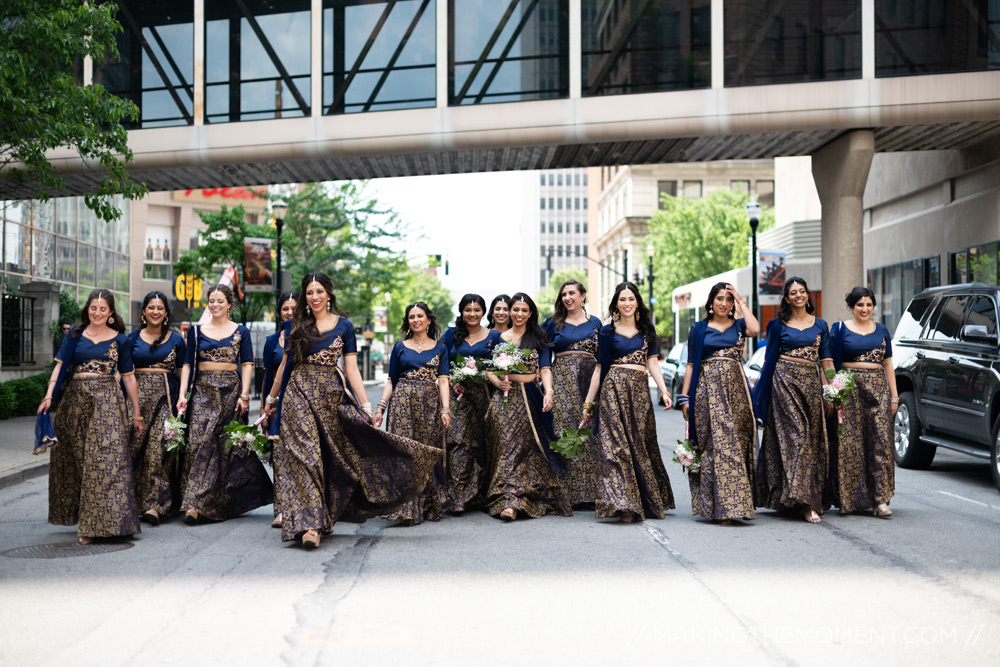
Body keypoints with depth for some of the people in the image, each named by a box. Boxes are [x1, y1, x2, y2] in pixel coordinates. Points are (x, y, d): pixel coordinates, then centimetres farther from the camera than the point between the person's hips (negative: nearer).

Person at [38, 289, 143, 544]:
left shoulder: (120, 339, 6)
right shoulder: (75, 334, 9)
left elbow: (128, 377, 8)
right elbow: (61, 365, 2)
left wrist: (137, 414, 7)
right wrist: (49, 395, -13)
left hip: (107, 401, -2)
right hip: (76, 399, 2)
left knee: (105, 459, -9)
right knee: (76, 460, 7)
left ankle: (95, 523, -6)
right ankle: (82, 519, 20)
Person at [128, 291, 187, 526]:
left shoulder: (176, 339, 8)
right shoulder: (133, 338, 10)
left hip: (166, 394, -2)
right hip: (139, 393, 2)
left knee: (160, 446, -12)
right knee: (138, 446, -1)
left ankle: (156, 504, -14)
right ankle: (138, 502, 10)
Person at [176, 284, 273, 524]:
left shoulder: (241, 331, 6)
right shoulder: (197, 331, 9)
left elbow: (247, 364, 2)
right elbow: (188, 364, 7)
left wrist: (244, 395, -8)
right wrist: (182, 394, -4)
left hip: (230, 391, 0)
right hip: (203, 391, 1)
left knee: (228, 445, 2)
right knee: (199, 442, -10)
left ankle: (224, 503, 13)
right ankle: (194, 503, -11)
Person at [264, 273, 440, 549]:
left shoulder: (343, 326, 6)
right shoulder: (295, 326, 9)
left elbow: (351, 369, 3)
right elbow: (285, 364, 17)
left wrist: (366, 405, -4)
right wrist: (271, 397, 20)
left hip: (332, 394, 1)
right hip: (299, 393, 0)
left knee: (332, 458, 2)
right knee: (304, 454, -10)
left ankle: (325, 517, 14)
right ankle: (309, 523, -15)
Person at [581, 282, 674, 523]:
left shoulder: (646, 330, 13)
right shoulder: (608, 332, 7)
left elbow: (652, 362, 7)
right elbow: (600, 367, 7)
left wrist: (664, 391, -8)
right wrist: (588, 402, 4)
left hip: (640, 390, 2)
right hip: (614, 388, -2)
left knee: (641, 444, 6)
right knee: (617, 444, -9)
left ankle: (650, 501, 18)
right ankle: (623, 505, -14)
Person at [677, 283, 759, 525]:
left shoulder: (738, 325, 11)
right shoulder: (699, 328, 10)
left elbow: (755, 329, -14)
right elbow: (691, 365, 8)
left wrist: (741, 302, -2)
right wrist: (685, 397, 1)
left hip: (735, 388, 1)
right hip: (707, 388, -1)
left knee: (735, 442, 0)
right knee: (715, 443, -7)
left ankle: (727, 504, 7)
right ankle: (720, 506, -5)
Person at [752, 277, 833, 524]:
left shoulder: (820, 325, 13)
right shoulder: (778, 325, 5)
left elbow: (826, 360, 10)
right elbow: (770, 358, 5)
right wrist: (762, 391, -1)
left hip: (811, 382, 3)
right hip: (784, 381, -3)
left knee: (811, 437, 2)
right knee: (796, 435, -11)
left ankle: (807, 498, 10)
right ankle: (805, 502, -14)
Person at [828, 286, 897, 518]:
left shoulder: (881, 330, 14)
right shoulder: (840, 329, 4)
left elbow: (888, 365, 15)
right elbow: (832, 363, 0)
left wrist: (894, 396, 10)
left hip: (878, 388, 3)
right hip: (849, 389, -3)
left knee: (880, 442, -4)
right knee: (849, 444, -2)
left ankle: (880, 500, -4)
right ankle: (849, 499, 7)